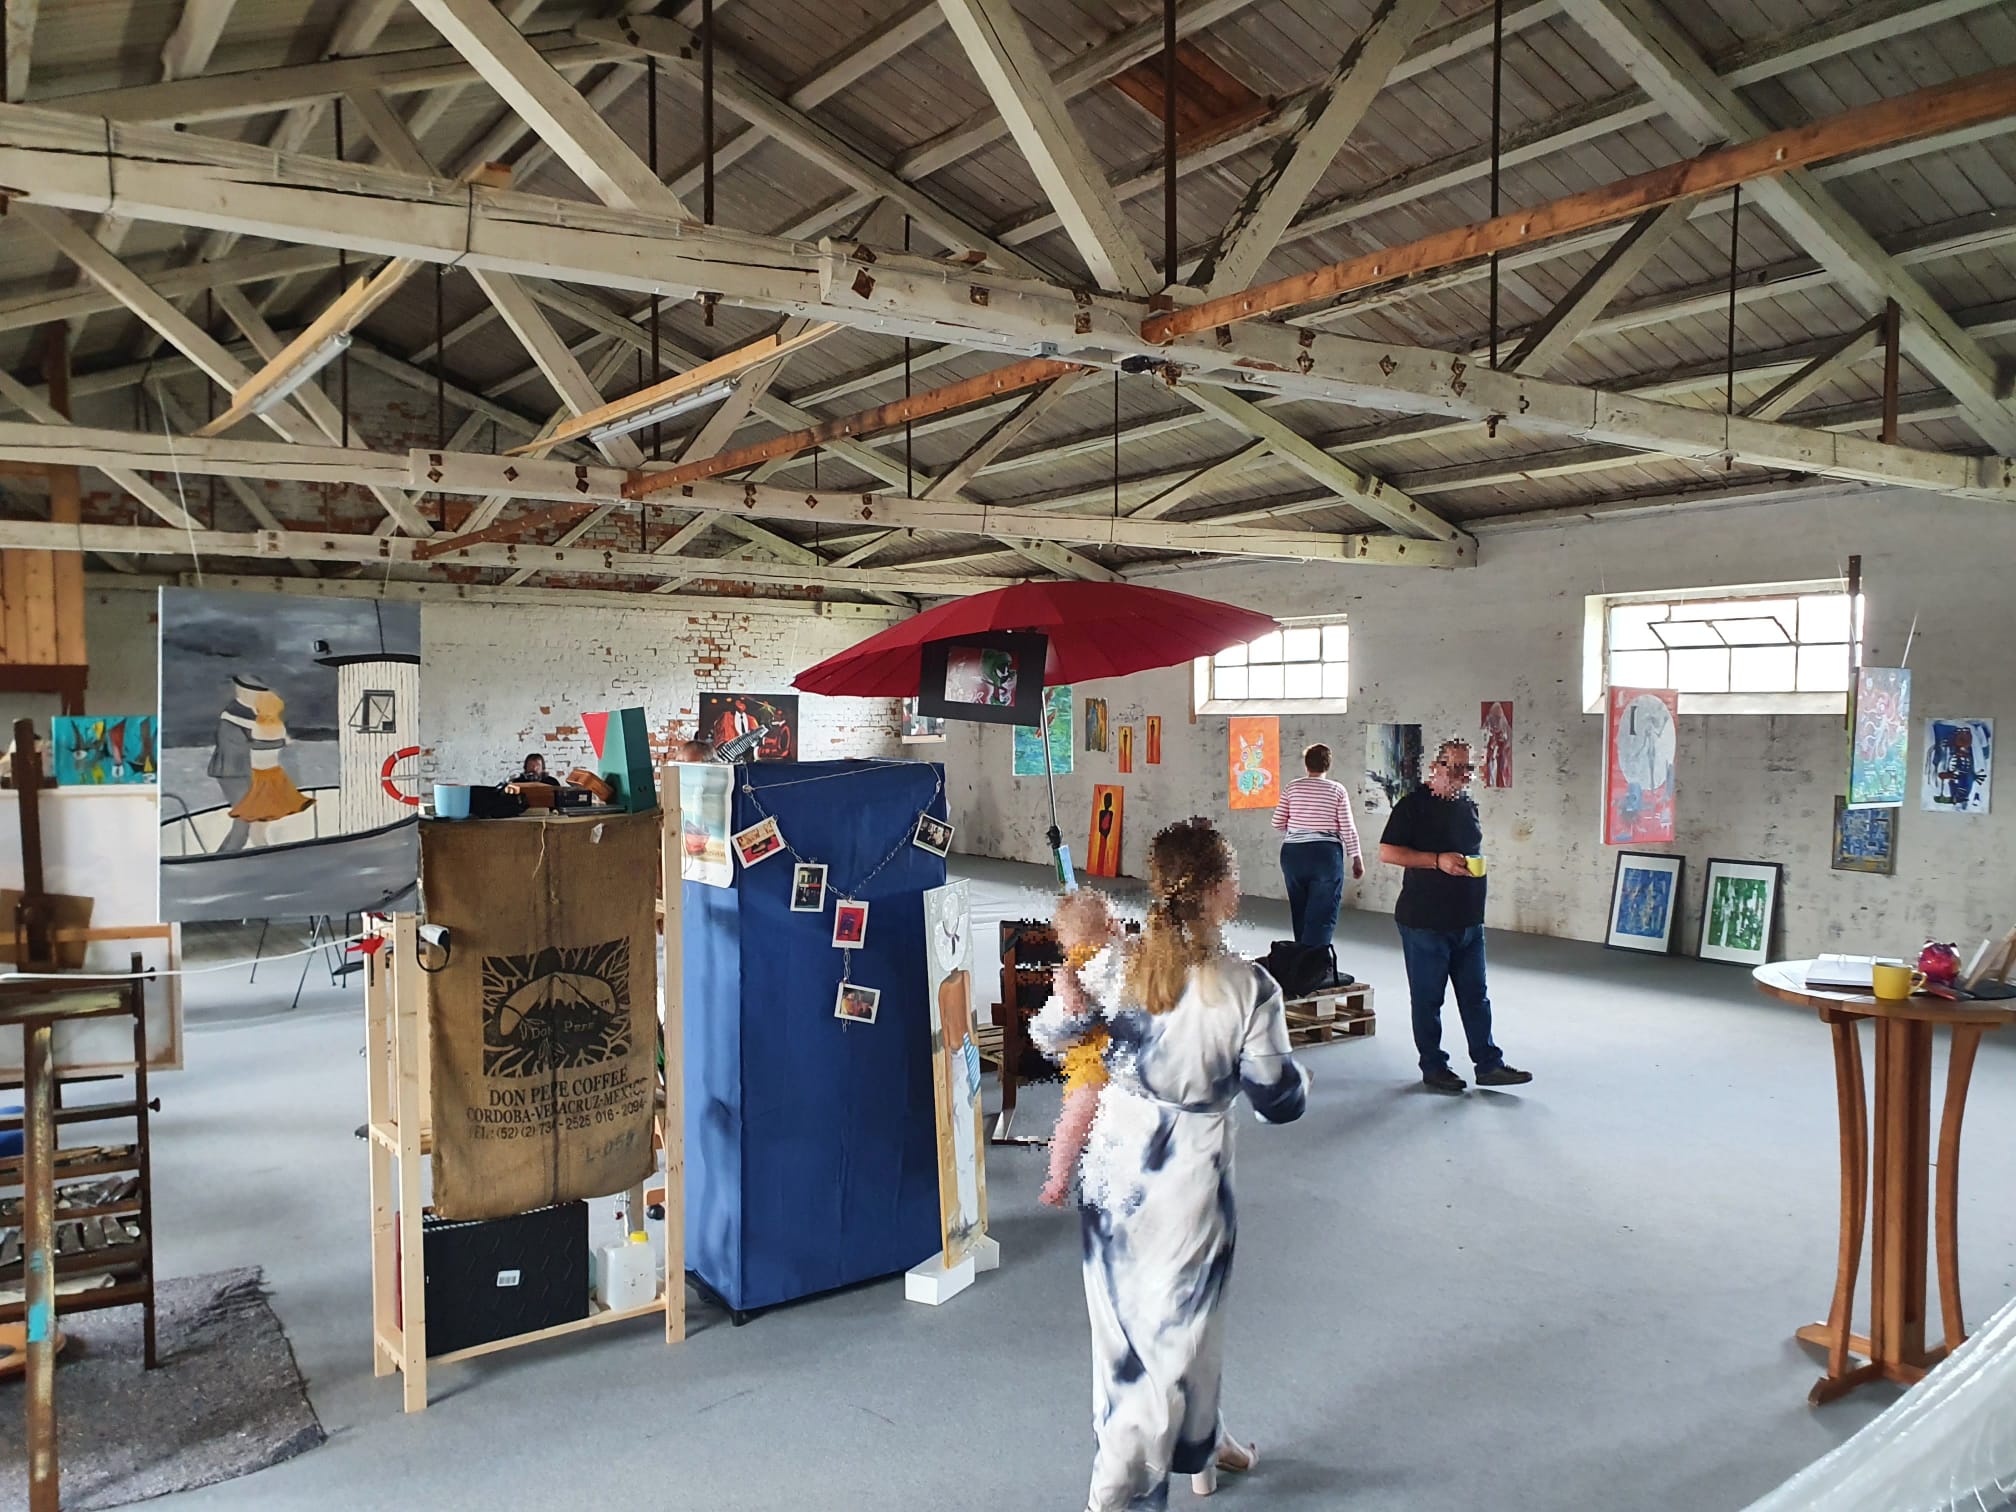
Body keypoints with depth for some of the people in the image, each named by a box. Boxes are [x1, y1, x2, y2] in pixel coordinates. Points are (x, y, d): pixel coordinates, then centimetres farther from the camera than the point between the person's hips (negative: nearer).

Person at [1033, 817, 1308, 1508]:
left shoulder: (1115, 963, -9)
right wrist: (1301, 1080, 11)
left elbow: (1051, 1036, 3)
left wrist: (1068, 1008, -18)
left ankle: (1202, 1444, 45)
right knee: (1173, 1335, 15)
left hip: (1113, 1172, 5)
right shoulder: (1248, 988, -19)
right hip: (1187, 1184, -4)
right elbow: (1277, 1100, -10)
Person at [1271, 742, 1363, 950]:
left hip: (1293, 854, 3)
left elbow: (1277, 822, 2)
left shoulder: (1292, 787, 2)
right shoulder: (1337, 790, -2)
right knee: (1322, 917, -3)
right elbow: (1347, 828, -4)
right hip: (1326, 854, -3)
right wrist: (1357, 858, 5)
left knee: (1300, 913, 15)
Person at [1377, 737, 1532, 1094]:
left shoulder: (1469, 806, 12)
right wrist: (1438, 860, -22)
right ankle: (1433, 1067, 16)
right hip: (1424, 921, -7)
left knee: (1476, 997, 11)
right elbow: (1387, 852, -15)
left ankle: (1488, 1064, 18)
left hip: (1468, 920, 7)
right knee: (1427, 998, 4)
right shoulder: (1413, 805, -10)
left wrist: (1477, 865, 8)